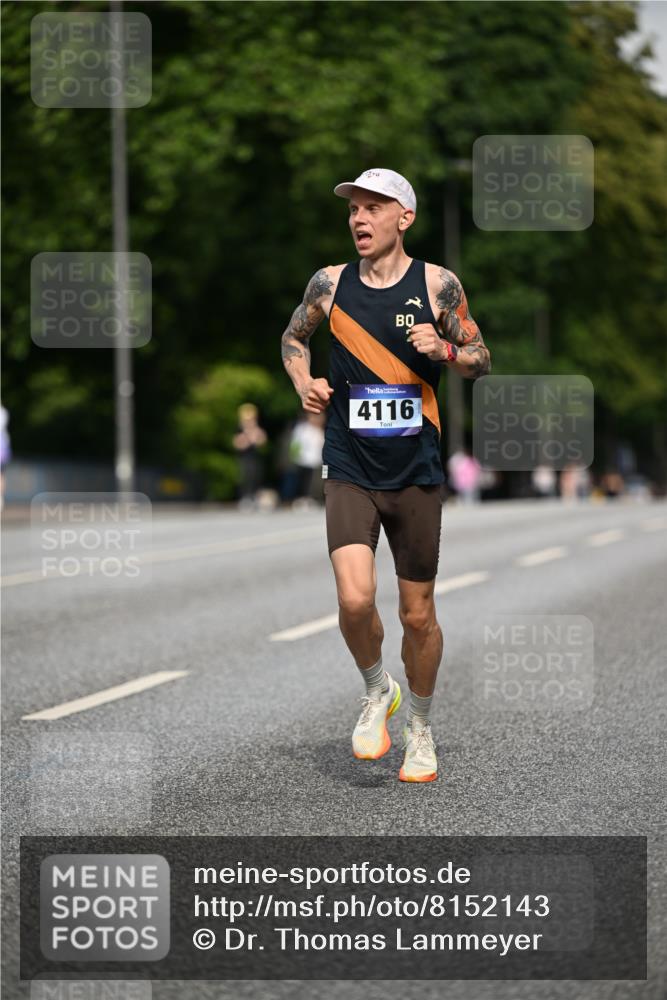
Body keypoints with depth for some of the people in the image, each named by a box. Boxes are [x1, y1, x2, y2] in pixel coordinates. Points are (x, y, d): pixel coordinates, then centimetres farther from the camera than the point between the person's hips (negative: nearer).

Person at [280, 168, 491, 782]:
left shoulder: (437, 284, -2)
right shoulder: (331, 284, 1)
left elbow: (480, 360, 6)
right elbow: (294, 336, 20)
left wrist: (444, 351, -15)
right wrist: (303, 381, 1)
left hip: (416, 473, 0)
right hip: (349, 471, 0)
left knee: (418, 616, 7)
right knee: (355, 600, -18)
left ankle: (419, 725, 31)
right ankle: (377, 692, 11)